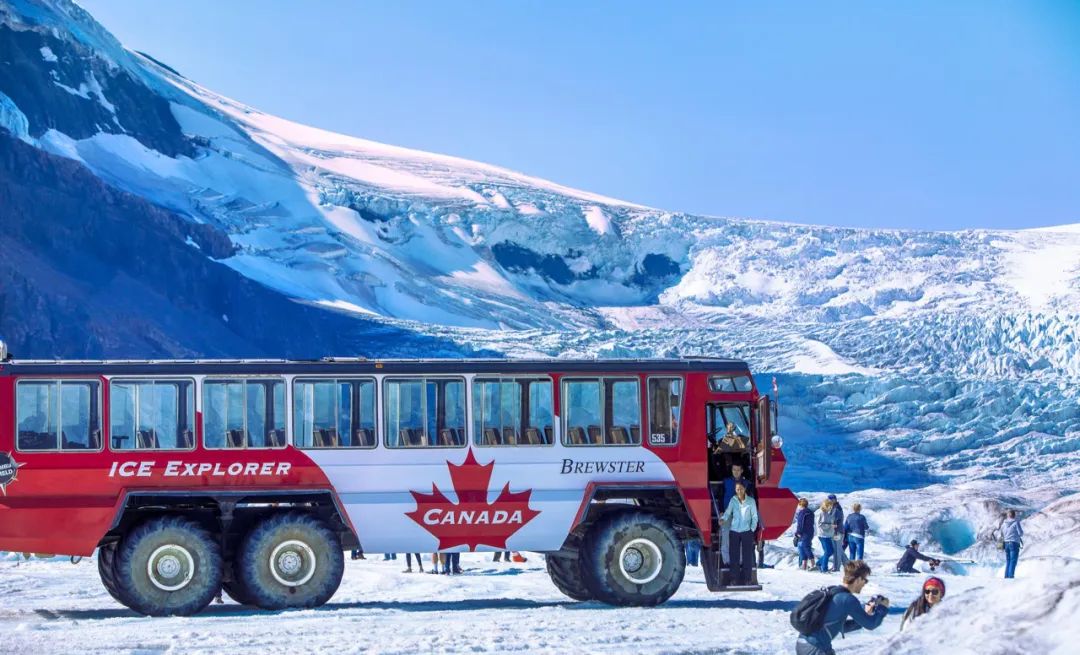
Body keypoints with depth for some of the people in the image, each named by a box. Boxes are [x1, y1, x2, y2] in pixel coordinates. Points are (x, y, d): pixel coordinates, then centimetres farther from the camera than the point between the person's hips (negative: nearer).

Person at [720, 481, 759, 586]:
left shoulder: (751, 501, 1)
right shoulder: (733, 500, 3)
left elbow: (754, 517, 5)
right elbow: (728, 512, -3)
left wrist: (752, 529, -3)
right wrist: (723, 519, -23)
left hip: (747, 531, -1)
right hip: (734, 531, 1)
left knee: (747, 556, -1)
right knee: (734, 555, -1)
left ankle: (747, 578, 6)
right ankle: (734, 578, 5)